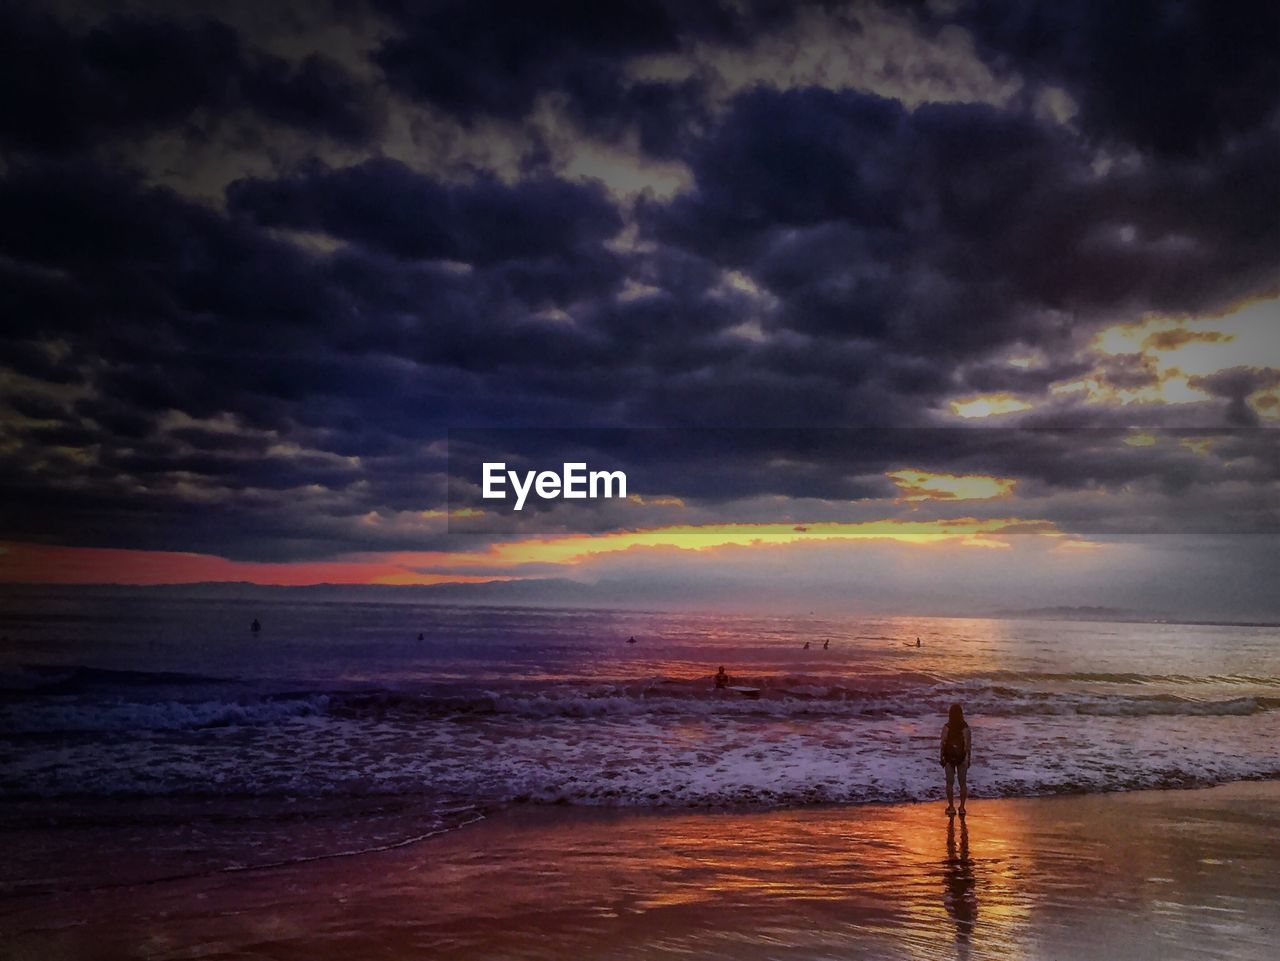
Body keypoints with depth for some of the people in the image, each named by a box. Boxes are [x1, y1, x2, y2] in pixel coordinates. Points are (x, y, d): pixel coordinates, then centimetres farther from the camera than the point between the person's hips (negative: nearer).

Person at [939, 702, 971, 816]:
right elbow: (968, 746, -9)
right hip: (962, 758, 1)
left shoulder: (946, 727, -15)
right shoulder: (965, 728, -14)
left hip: (949, 758, 0)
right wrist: (969, 759, 5)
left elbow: (942, 744, -10)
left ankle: (951, 807, 17)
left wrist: (941, 758, 3)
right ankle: (962, 807, 19)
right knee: (963, 783, 14)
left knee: (950, 783, 13)